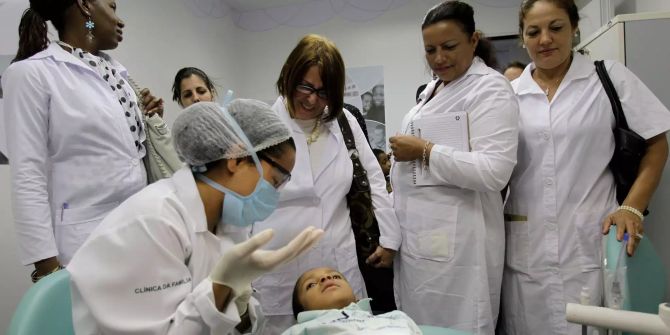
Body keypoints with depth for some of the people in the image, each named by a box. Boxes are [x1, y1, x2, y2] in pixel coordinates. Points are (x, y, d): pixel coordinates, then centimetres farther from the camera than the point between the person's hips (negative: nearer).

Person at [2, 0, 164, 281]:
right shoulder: (31, 73, -8)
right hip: (87, 237, -6)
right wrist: (45, 260, -15)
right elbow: (27, 175, -12)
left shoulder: (115, 71, 10)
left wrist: (152, 120, 3)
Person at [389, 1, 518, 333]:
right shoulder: (433, 87, 16)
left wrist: (424, 151, -17)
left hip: (455, 242, -8)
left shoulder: (490, 88, -9)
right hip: (418, 236, 8)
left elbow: (494, 171, -21)